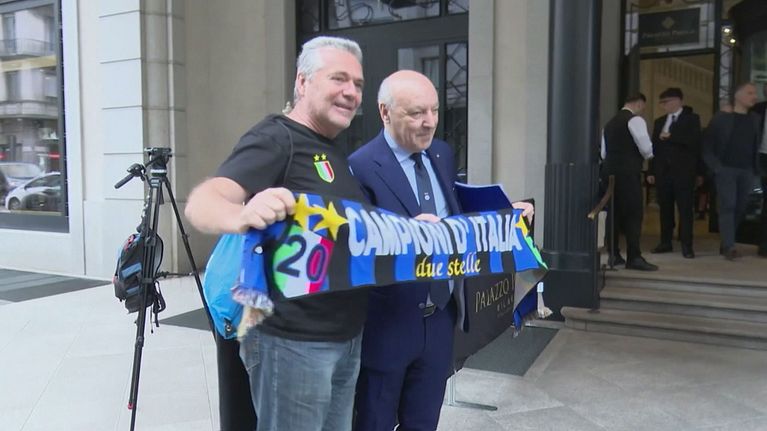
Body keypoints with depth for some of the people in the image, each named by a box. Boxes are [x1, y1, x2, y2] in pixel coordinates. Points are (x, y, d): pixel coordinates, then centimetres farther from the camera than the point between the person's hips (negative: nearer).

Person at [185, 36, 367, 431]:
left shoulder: (336, 154, 13)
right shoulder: (275, 138, -12)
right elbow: (203, 200, -28)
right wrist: (241, 217, -50)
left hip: (346, 339, 8)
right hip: (292, 340, -8)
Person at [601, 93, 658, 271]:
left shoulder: (610, 123, 18)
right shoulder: (635, 120, -6)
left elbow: (603, 152, 21)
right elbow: (646, 149, -12)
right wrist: (645, 156, 8)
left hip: (610, 170, 8)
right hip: (628, 173, -8)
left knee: (614, 213, 10)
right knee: (633, 214, -5)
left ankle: (613, 254, 13)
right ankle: (634, 258, -6)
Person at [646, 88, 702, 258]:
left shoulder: (692, 119, 3)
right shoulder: (659, 122, 16)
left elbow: (694, 141, -13)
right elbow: (654, 147, 13)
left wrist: (670, 137, -15)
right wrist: (651, 171, 9)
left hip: (683, 172, -4)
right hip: (663, 171, 5)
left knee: (685, 209, -4)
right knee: (665, 208, 7)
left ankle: (686, 245, -1)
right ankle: (665, 242, 15)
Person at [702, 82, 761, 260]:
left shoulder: (755, 119, 11)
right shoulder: (721, 117, -1)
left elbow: (757, 145, 14)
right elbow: (707, 144, -1)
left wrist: (756, 168, 4)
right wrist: (715, 166, -8)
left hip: (747, 171, 4)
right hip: (726, 169, -4)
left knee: (740, 208, 5)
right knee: (728, 206, -11)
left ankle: (725, 244, 16)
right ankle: (729, 247, -12)